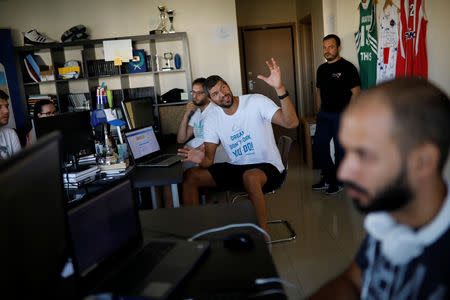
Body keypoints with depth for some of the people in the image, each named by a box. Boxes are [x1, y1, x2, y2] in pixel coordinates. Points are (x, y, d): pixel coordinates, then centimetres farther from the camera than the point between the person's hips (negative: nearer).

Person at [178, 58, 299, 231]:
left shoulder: (256, 102, -11)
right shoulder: (212, 119, 3)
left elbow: (291, 123, -25)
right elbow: (209, 159, -2)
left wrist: (279, 88, -38)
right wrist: (202, 159, -29)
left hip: (267, 167, -5)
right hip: (236, 168, 5)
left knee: (250, 177, -41)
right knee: (190, 176, -8)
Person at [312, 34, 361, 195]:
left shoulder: (347, 67, -10)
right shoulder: (321, 69, 12)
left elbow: (356, 92, -13)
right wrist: (318, 111, 15)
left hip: (341, 116, -7)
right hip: (324, 115, 7)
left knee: (340, 150, 3)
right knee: (319, 146, 10)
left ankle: (337, 182, 16)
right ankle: (327, 178, 25)